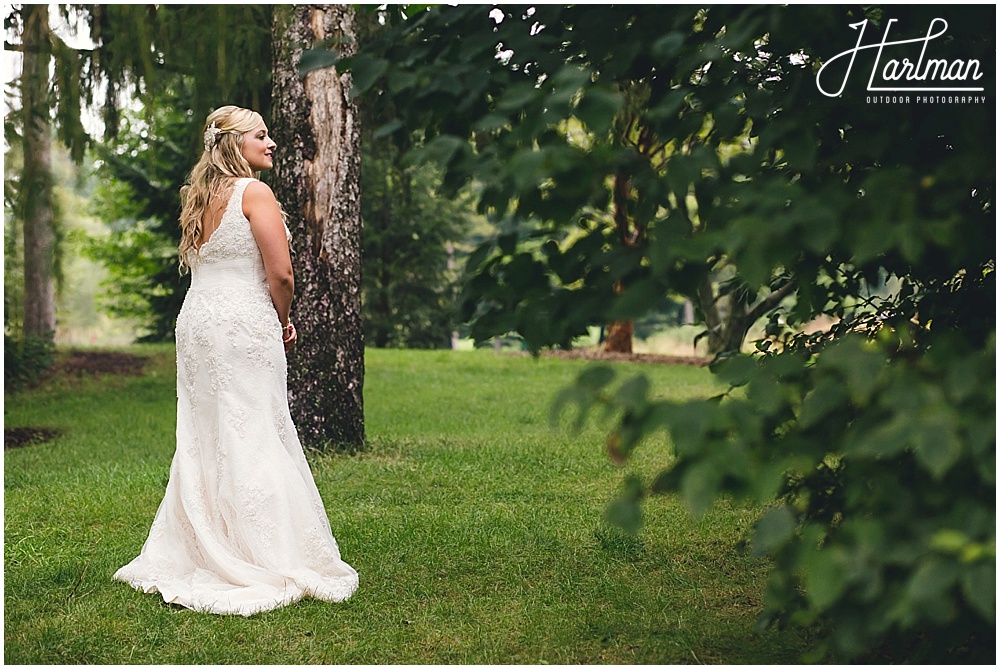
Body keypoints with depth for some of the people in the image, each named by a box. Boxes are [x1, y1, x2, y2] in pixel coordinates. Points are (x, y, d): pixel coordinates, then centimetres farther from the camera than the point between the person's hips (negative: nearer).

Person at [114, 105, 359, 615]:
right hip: (244, 324, -8)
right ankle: (267, 561, -1)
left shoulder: (199, 196, 14)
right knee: (253, 438, -4)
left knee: (201, 440, 13)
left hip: (195, 320, 8)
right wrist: (283, 322, 2)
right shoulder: (253, 192, -10)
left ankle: (185, 555, 19)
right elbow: (281, 275, -16)